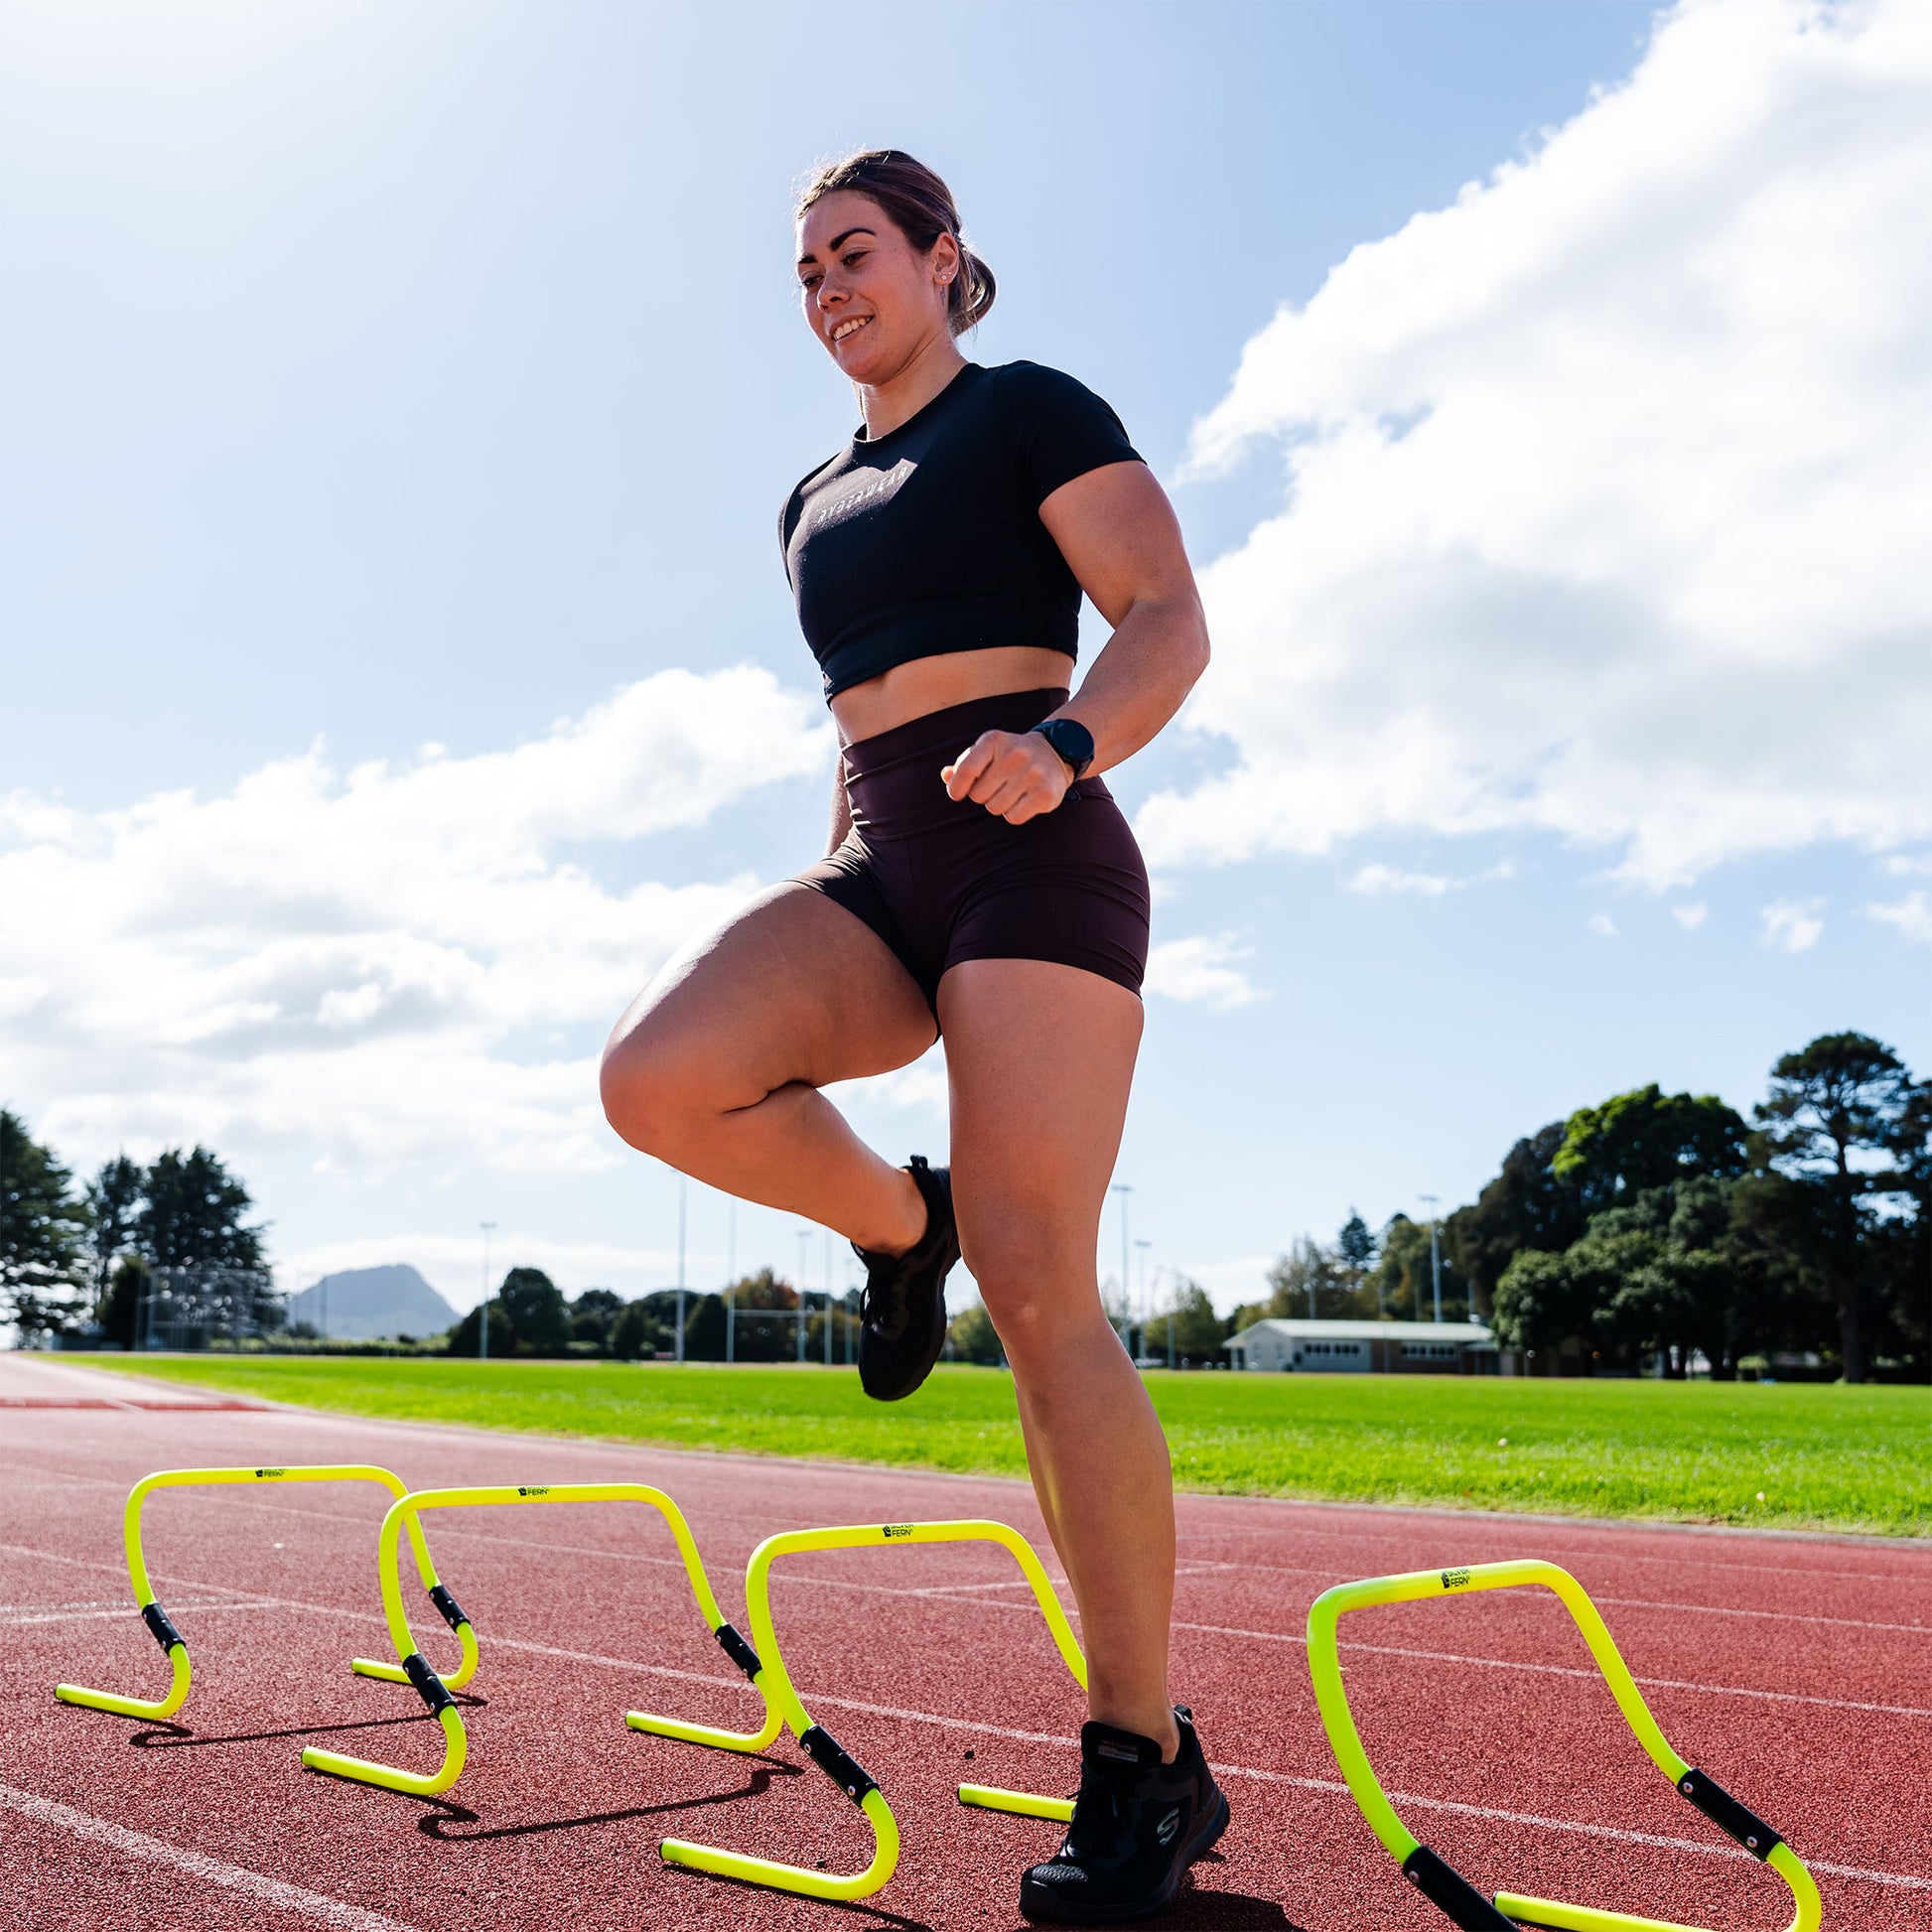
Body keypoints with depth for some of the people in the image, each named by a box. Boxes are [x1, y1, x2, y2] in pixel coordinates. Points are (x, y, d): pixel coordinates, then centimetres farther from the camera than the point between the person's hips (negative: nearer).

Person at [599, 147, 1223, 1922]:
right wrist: (835, 909, 26)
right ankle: (895, 1225, 6)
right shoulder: (818, 501, 26)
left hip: (1030, 860, -6)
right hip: (875, 877, 6)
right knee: (655, 1077, -24)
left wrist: (1063, 745, -26)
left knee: (1038, 1290, -16)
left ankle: (1149, 1763, -8)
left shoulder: (1032, 412, 5)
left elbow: (1171, 624, -6)